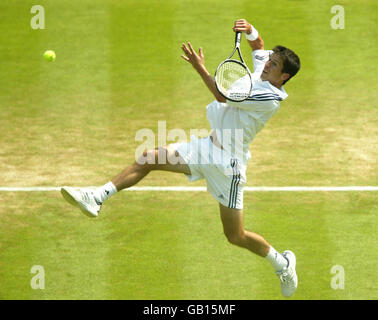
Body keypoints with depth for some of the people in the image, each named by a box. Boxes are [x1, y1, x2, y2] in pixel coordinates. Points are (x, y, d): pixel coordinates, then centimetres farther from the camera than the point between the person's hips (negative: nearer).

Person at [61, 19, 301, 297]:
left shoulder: (271, 98, -21)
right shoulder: (261, 72, 4)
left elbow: (224, 96, -22)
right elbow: (258, 44, 25)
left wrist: (200, 67, -22)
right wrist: (250, 30, 3)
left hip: (228, 164, -8)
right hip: (208, 147, 9)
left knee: (236, 236, -1)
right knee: (150, 157, -6)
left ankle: (283, 263, 24)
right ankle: (97, 198, -8)